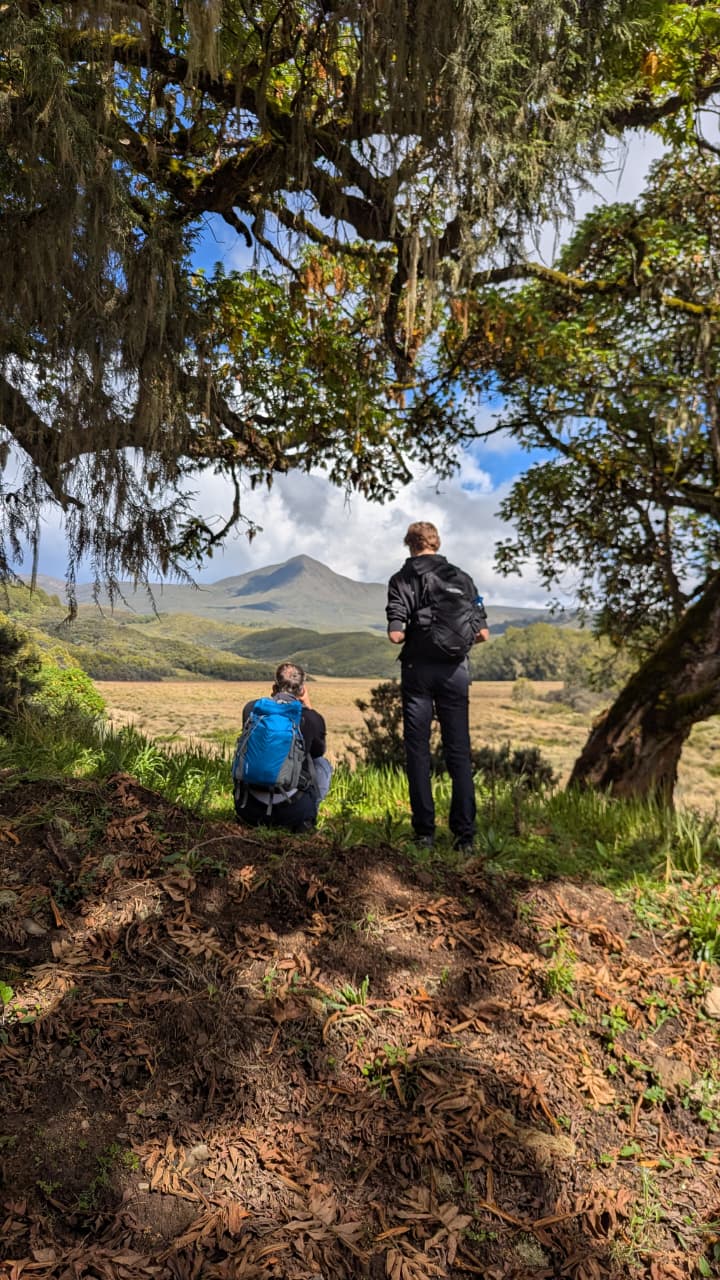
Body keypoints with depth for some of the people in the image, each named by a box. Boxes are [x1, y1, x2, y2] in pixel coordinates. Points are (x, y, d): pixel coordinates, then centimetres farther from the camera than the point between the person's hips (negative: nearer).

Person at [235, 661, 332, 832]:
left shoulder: (251, 708, 2)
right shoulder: (312, 718, -5)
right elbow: (319, 751, 17)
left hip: (249, 812, 2)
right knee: (323, 764, 23)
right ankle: (307, 818, 21)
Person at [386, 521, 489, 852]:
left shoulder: (402, 580, -1)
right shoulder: (461, 578, 7)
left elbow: (396, 635, -13)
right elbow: (482, 633, 4)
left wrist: (407, 633, 9)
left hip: (419, 669, -2)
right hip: (455, 670, 2)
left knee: (418, 749, 6)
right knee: (459, 751, 6)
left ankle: (425, 830, 7)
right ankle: (465, 833, 5)